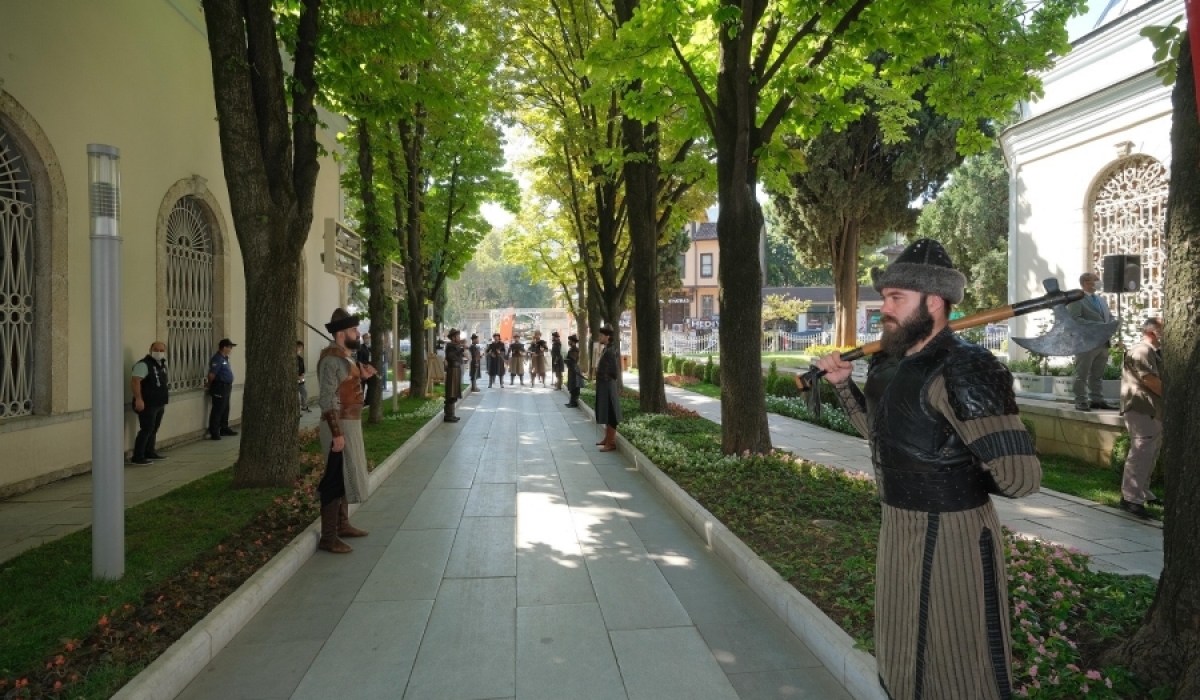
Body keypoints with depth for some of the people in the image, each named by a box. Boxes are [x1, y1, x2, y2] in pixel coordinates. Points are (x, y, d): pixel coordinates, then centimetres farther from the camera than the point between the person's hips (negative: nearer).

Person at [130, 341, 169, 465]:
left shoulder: (162, 365, 14)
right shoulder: (144, 364, -15)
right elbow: (135, 381, -24)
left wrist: (165, 397, 22)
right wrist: (138, 399, -31)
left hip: (159, 404, 9)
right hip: (147, 404, -9)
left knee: (154, 429, 15)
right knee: (146, 429, -10)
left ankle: (150, 452, 25)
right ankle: (138, 457, -5)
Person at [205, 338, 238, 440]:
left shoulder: (224, 358, 13)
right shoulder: (218, 359, -18)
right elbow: (211, 374, -20)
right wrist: (209, 385, -5)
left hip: (226, 387, 10)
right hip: (219, 387, -10)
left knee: (225, 409, 17)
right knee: (217, 410, -7)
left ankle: (224, 428, 28)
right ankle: (214, 432, -3)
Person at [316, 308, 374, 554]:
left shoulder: (347, 357, 13)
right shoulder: (331, 359, -17)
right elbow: (328, 399, -22)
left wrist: (362, 377, 7)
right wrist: (337, 433, -25)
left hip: (351, 423, 10)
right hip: (339, 425, -10)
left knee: (347, 476, 18)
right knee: (336, 479, -5)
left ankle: (342, 525, 31)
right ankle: (328, 537, 1)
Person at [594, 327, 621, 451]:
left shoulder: (610, 351, -18)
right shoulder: (605, 349, 11)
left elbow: (614, 371, -18)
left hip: (608, 386, -10)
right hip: (603, 386, 10)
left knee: (610, 414, -4)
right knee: (606, 414, 16)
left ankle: (611, 442, 2)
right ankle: (607, 438, 26)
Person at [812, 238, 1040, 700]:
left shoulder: (965, 371, -24)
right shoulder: (886, 365, 3)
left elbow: (1020, 478, -29)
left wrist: (959, 482, -10)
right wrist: (843, 384, 10)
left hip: (949, 537, -8)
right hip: (897, 529, 9)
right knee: (902, 657, 26)